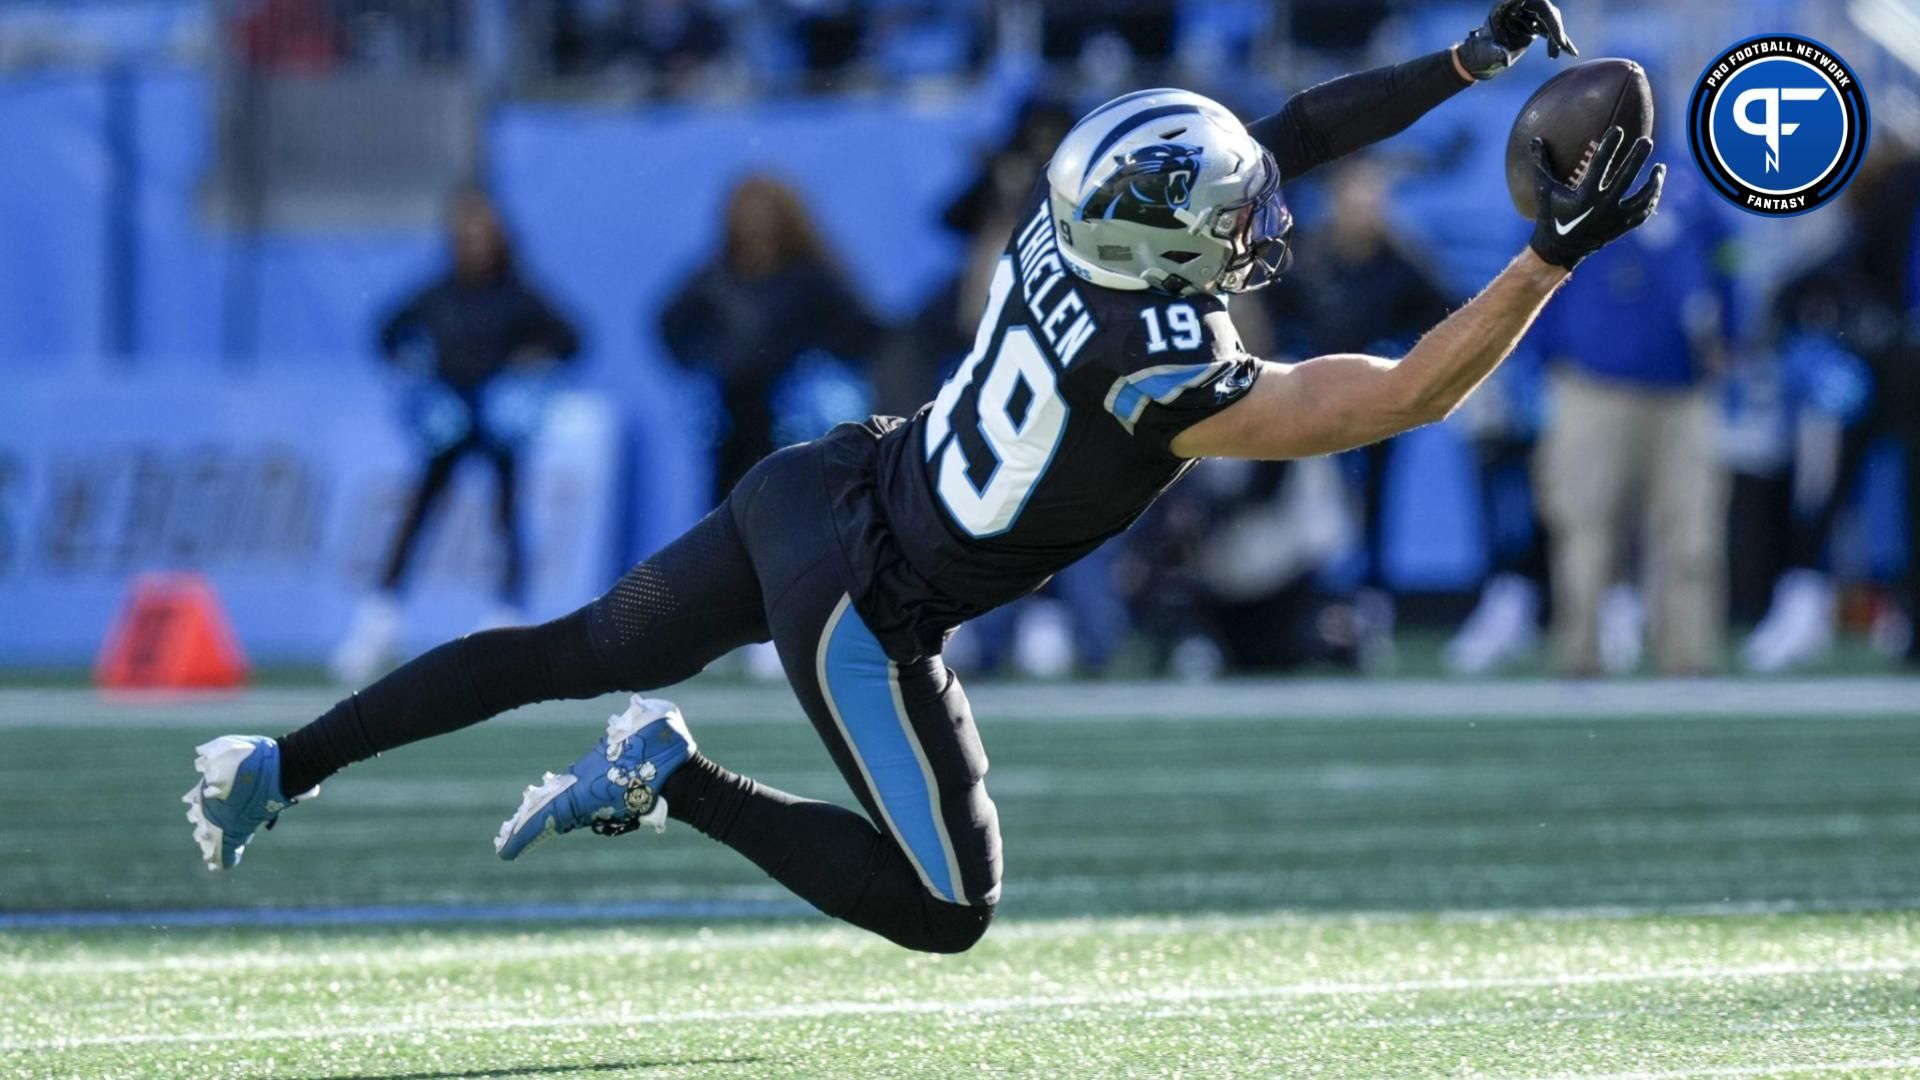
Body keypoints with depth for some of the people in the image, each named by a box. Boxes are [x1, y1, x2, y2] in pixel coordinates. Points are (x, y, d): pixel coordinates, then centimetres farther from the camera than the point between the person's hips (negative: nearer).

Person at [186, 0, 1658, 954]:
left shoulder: (1074, 227, -8)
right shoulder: (1166, 380, -28)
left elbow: (1281, 134, 4)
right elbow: (1402, 399, -27)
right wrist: (1555, 258, -26)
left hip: (808, 490, 8)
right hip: (863, 609, -8)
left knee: (579, 654, 24)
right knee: (944, 910, 5)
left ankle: (279, 766, 25)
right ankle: (677, 781, 1)